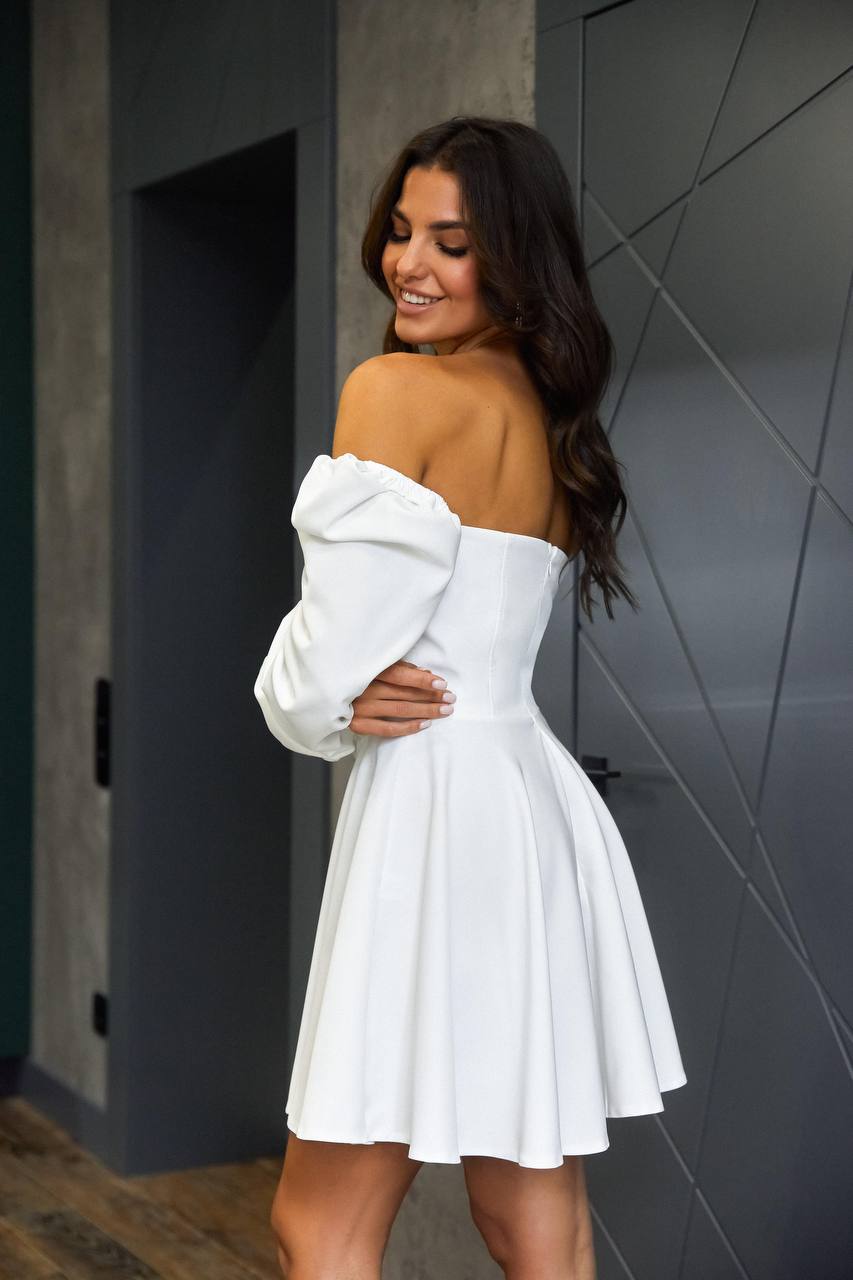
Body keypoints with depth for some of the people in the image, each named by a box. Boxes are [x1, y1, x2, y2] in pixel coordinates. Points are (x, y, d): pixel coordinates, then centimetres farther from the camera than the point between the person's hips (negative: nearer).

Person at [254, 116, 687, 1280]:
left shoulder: (399, 391, -11)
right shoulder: (549, 417, 15)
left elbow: (334, 650, -13)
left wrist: (316, 709, 8)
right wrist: (356, 693, -1)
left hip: (437, 803, -9)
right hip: (537, 805, 9)